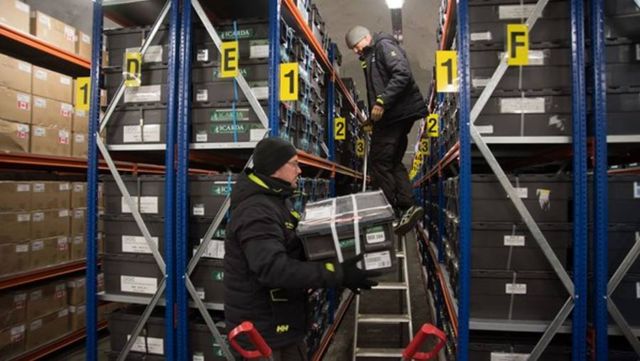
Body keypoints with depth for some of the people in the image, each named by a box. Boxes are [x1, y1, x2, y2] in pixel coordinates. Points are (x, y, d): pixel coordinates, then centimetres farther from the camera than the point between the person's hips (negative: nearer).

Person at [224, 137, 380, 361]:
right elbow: (273, 268, -37)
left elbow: (298, 250, 12)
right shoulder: (256, 212, -25)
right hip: (263, 329, -10)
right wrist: (339, 274, -35)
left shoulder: (276, 200, 10)